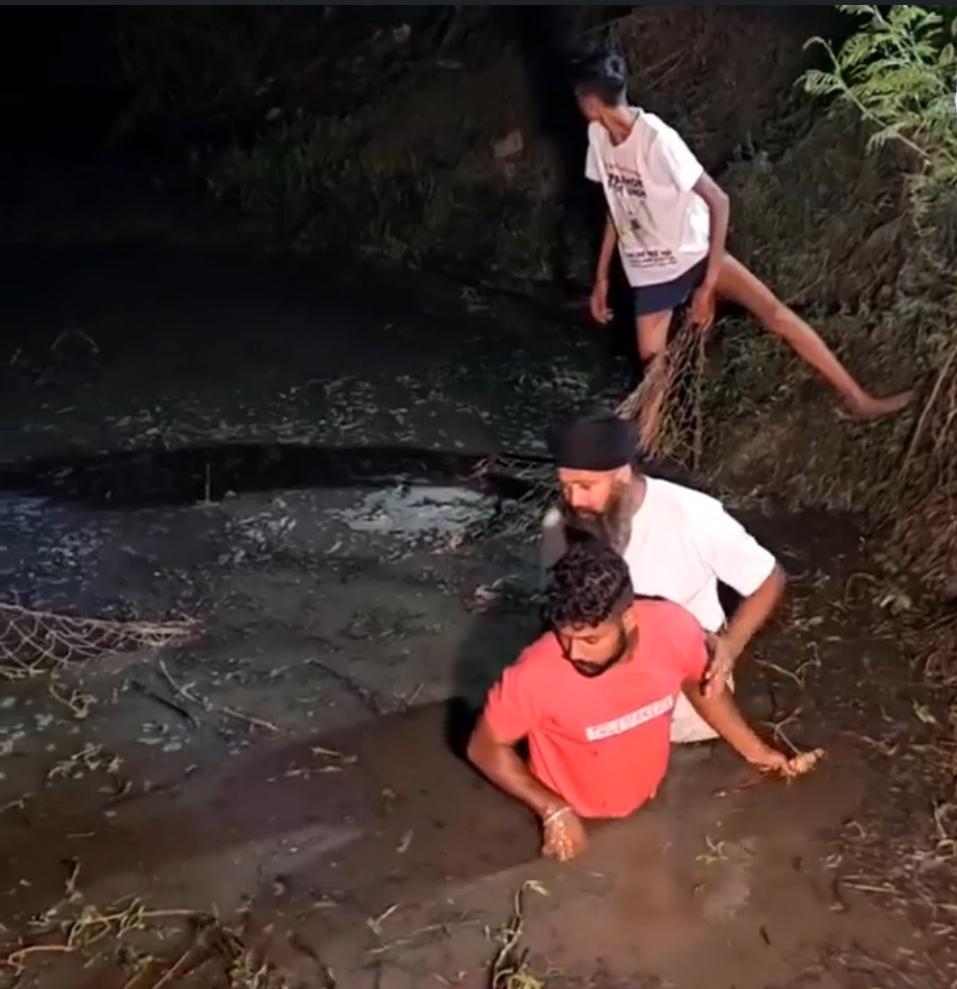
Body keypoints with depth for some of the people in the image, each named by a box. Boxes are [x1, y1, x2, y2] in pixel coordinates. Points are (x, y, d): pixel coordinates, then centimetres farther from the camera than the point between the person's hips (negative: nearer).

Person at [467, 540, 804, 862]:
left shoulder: (673, 628, -28)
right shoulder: (536, 675, -36)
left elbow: (700, 684, -3)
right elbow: (485, 747, -18)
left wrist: (753, 749, 3)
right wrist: (552, 809, -24)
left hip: (647, 805, 4)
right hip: (576, 823, -4)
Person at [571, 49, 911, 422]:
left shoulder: (656, 139, -25)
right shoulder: (598, 135, -6)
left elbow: (718, 201, -23)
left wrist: (708, 284, -23)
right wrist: (601, 277, 10)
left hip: (693, 253, -4)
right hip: (648, 272, 4)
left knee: (771, 309, -16)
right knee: (652, 371, 1)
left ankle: (856, 398, -10)